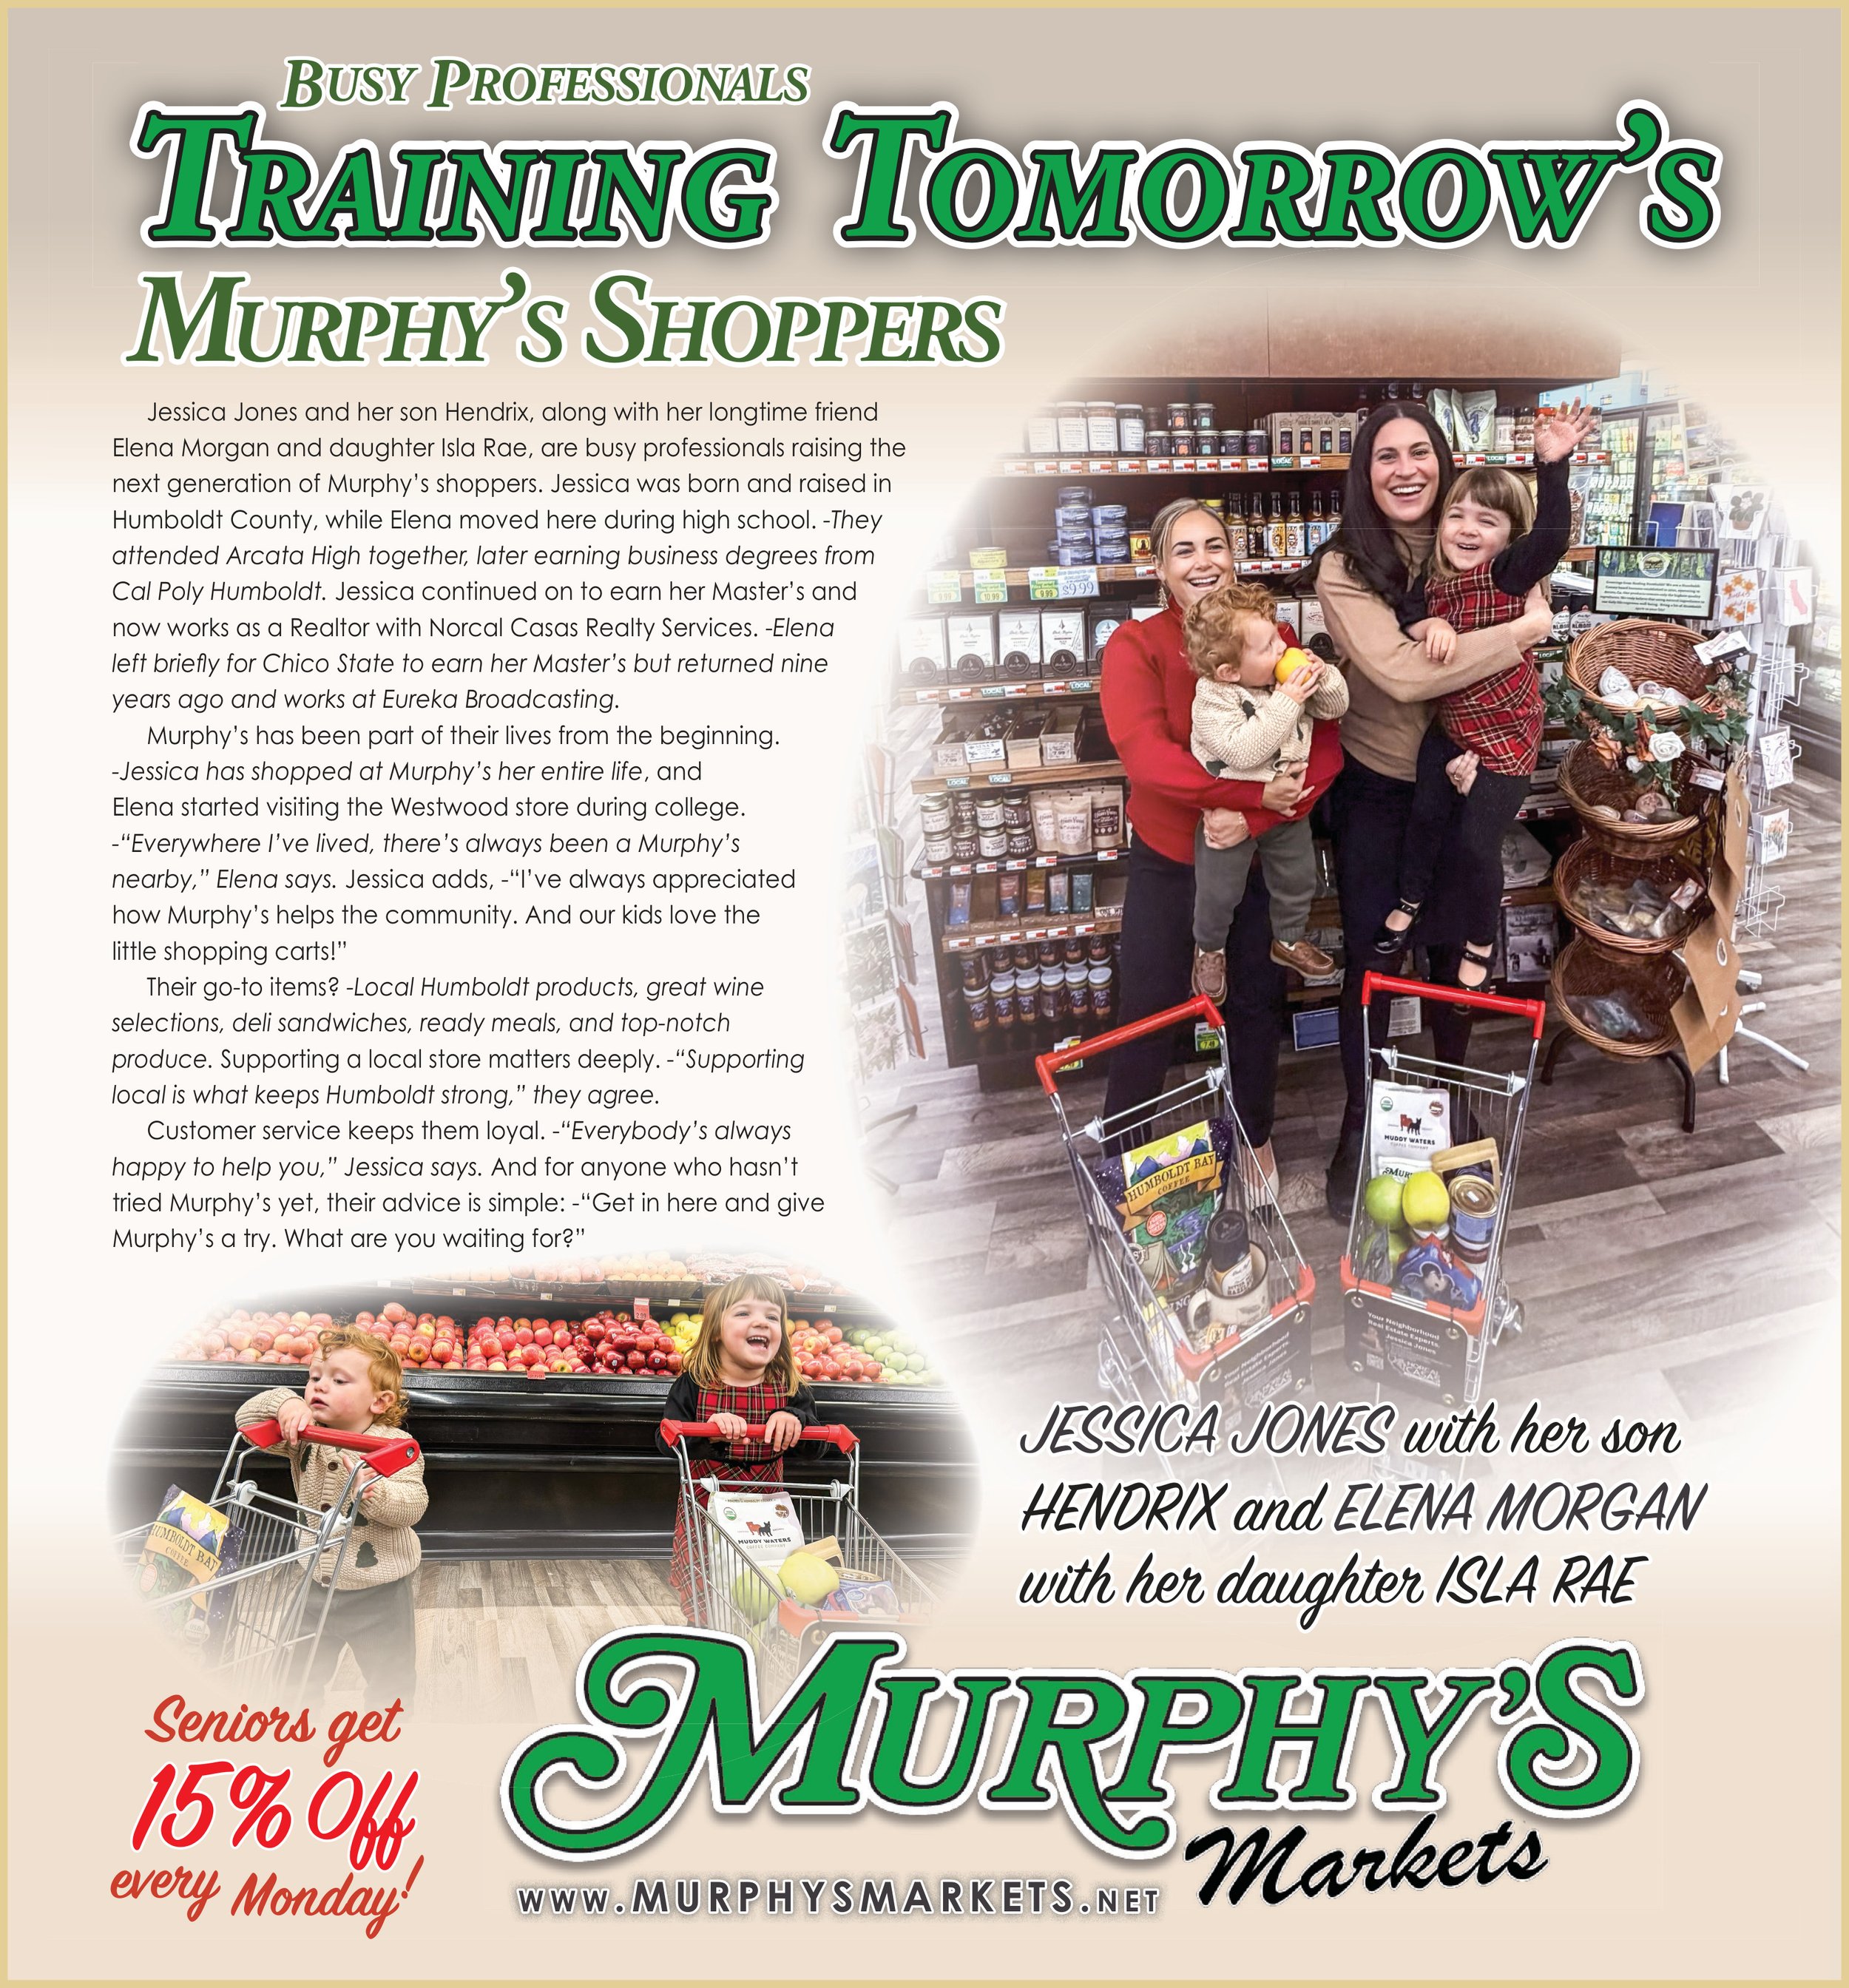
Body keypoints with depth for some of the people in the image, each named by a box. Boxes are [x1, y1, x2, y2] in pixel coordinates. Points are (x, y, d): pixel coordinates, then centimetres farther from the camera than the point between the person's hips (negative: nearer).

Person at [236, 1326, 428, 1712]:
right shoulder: (305, 1436, -2)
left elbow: (414, 1505, -23)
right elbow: (248, 1419, -5)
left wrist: (374, 1493, -42)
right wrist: (285, 1403, -24)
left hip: (377, 1592, -4)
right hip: (313, 1584, 4)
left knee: (391, 1680, 11)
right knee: (296, 1677, 20)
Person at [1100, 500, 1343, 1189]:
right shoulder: (1135, 646, -13)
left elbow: (1323, 750, -12)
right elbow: (1147, 758, -26)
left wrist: (1250, 819, -25)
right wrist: (1256, 791, -29)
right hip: (1167, 857, -2)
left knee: (1257, 1003, 17)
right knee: (1147, 1016, 4)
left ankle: (1255, 1138, 39)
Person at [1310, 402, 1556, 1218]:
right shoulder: (1344, 569, -15)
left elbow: (1512, 673, 2)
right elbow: (1400, 672, -28)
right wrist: (1522, 631, -24)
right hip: (1375, 789, -3)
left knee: (1456, 950, 13)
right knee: (1369, 958, 4)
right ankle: (1359, 1126, 21)